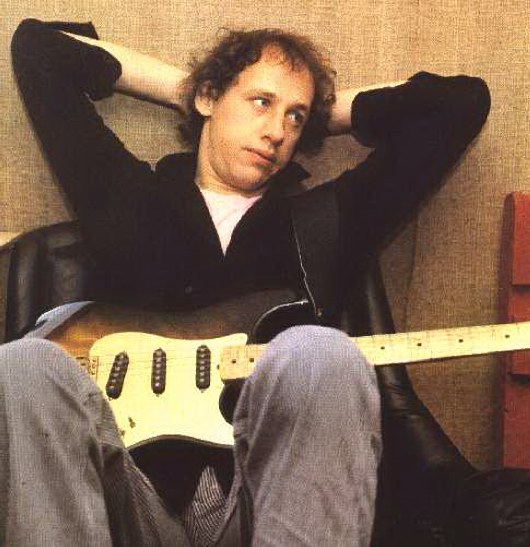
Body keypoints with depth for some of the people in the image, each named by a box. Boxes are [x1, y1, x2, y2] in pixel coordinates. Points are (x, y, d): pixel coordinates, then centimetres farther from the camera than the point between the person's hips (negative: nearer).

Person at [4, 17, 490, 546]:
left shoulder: (325, 219, 23)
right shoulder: (126, 196, 23)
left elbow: (462, 100, 26)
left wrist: (322, 113, 29)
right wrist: (185, 88, 32)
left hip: (262, 487, 1)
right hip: (133, 493, 0)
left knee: (317, 354, -33)